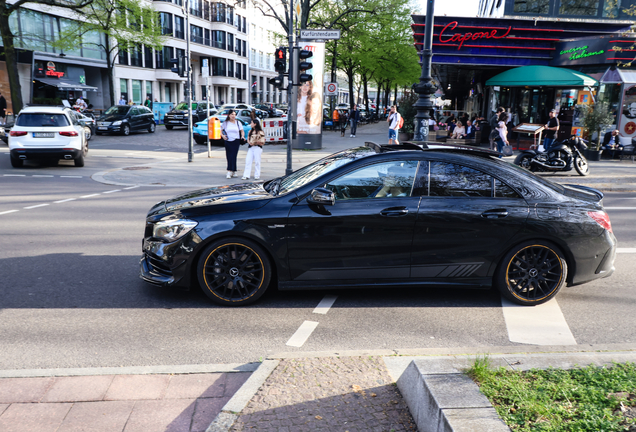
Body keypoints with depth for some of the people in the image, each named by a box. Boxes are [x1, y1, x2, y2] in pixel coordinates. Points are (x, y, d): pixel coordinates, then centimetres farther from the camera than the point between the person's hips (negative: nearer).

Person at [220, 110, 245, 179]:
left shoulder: (238, 123, 8)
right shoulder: (225, 123, 8)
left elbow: (242, 131, 12)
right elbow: (221, 131, 12)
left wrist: (242, 136, -8)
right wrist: (222, 135, -8)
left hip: (236, 141, -2)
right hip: (228, 141, 2)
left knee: (233, 157, -11)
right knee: (228, 157, 2)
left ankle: (230, 171, -14)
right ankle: (234, 172, 12)